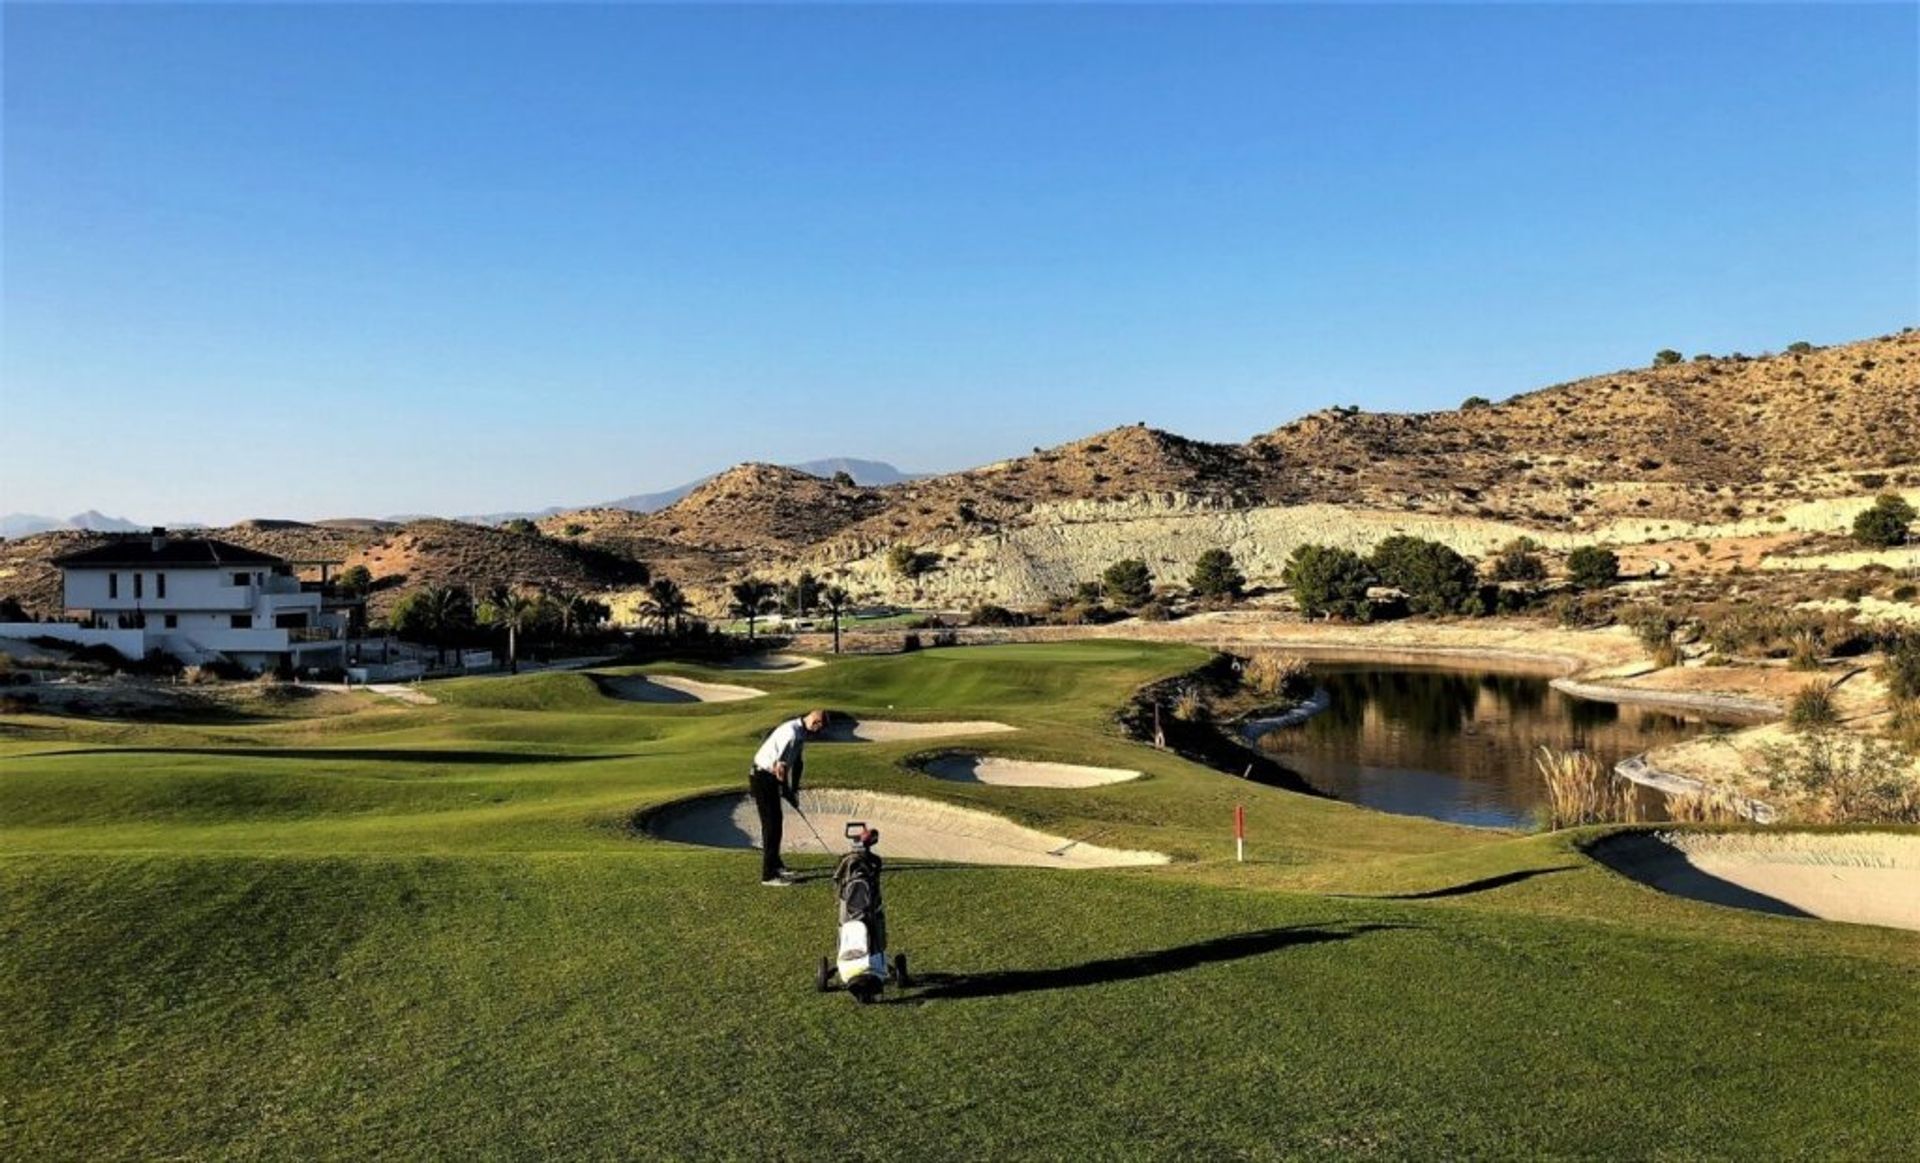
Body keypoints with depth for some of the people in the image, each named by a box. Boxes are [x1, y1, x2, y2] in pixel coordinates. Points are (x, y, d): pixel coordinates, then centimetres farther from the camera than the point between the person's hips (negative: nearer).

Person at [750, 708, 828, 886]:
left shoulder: (801, 734, 8)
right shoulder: (791, 732, -24)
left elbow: (798, 764, 15)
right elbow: (780, 764, -27)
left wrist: (793, 791, 11)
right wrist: (788, 792, -15)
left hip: (770, 778, 10)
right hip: (763, 777, -10)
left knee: (775, 821, 19)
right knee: (772, 825, -8)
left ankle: (774, 864, 34)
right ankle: (769, 875, -4)